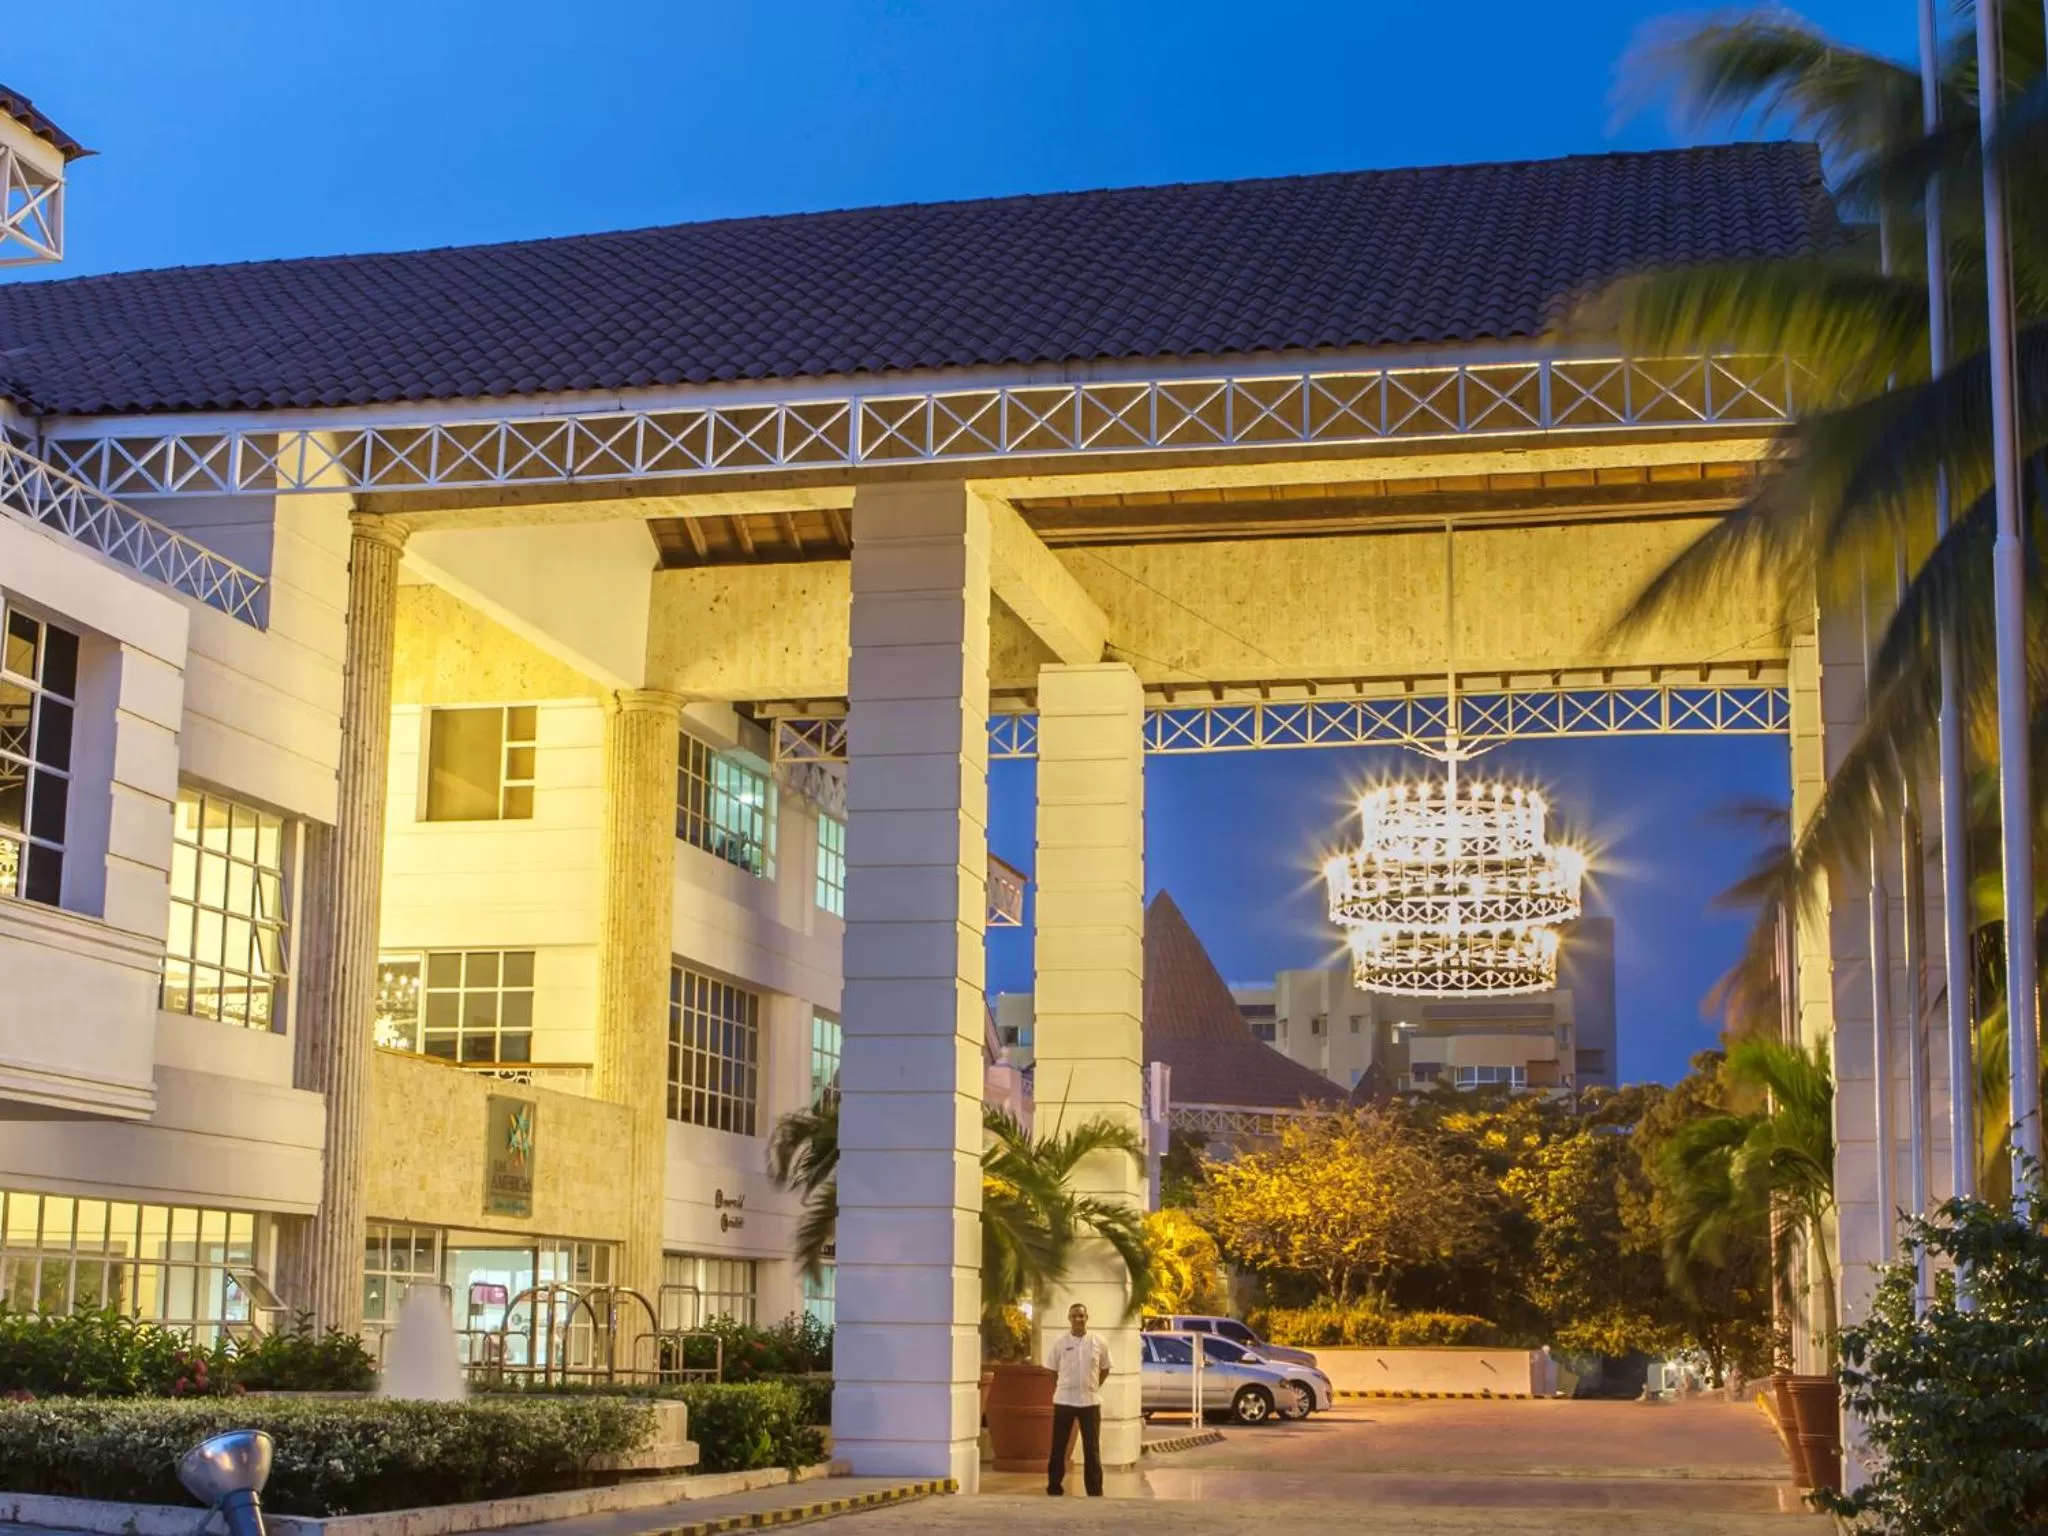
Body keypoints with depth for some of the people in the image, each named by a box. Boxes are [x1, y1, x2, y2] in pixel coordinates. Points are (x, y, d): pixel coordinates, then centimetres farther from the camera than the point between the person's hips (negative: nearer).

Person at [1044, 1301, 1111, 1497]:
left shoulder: (1098, 1343, -1)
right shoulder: (1059, 1342, -4)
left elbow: (1105, 1369, 12)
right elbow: (1051, 1370, 5)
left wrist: (1093, 1387, 5)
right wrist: (1062, 1388, 4)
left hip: (1090, 1401, 0)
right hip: (1064, 1401, 0)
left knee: (1092, 1448, 2)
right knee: (1058, 1446, 5)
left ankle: (1095, 1491, 8)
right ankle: (1054, 1487, 15)